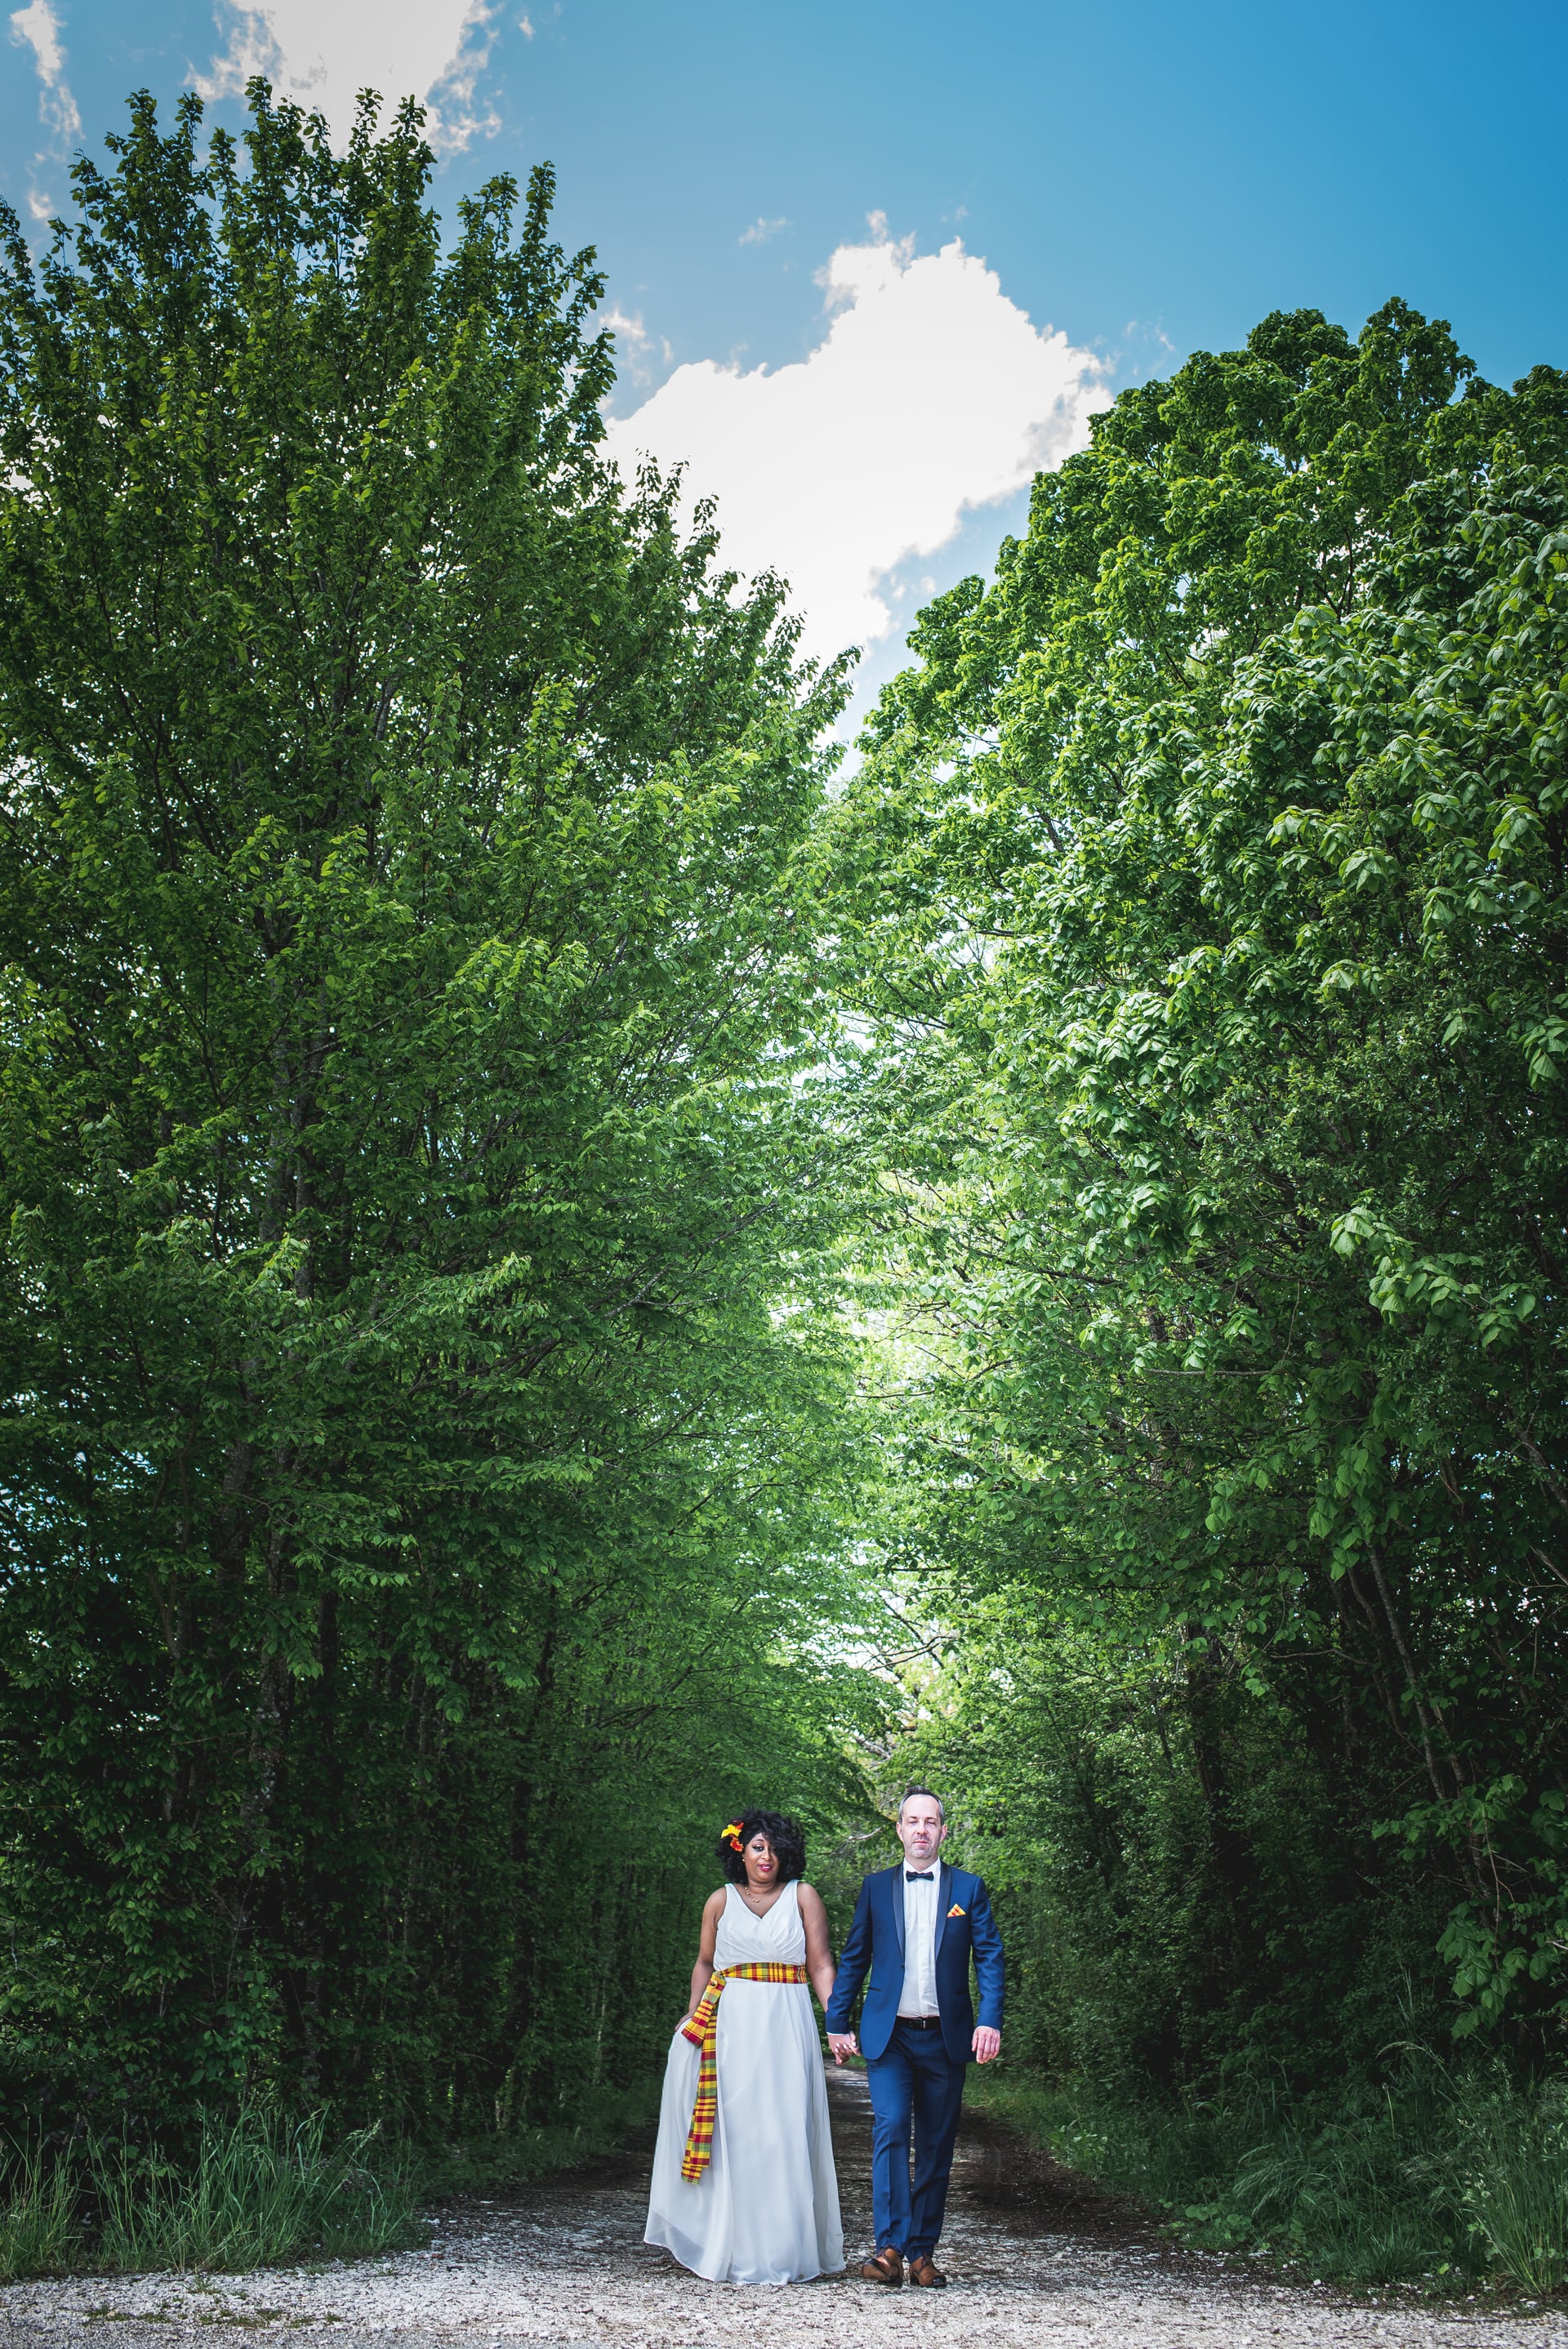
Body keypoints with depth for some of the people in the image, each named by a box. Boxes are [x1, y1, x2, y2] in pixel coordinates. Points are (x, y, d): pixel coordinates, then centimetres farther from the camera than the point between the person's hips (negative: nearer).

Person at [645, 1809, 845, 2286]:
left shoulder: (802, 1897, 5)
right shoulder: (721, 1901, 10)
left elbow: (821, 1965, 2)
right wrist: (692, 2016, 7)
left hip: (785, 2028, -1)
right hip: (728, 2026, 1)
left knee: (783, 2133, -3)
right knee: (731, 2133, 1)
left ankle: (782, 2250, 7)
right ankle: (729, 2246, 11)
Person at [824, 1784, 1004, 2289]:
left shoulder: (968, 1888, 6)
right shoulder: (876, 1887, 7)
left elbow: (989, 1958, 3)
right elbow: (854, 1959, 11)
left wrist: (990, 2021, -9)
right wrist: (837, 2023, 7)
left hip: (945, 2037, 1)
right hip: (889, 2034, 0)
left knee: (936, 2147, 5)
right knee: (890, 2130, -15)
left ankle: (923, 2252, 15)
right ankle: (890, 2247, -14)